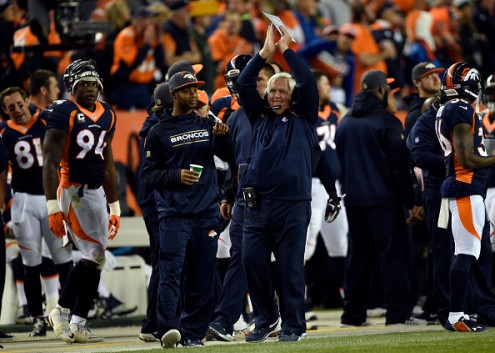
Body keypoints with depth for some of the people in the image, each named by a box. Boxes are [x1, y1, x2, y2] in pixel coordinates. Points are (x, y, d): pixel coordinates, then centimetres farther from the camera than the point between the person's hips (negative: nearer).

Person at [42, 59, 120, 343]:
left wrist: (114, 208, 20)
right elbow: (50, 163, -14)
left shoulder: (107, 114, 14)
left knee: (92, 258, 5)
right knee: (95, 257, -10)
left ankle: (62, 313, 18)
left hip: (97, 192, 7)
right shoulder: (64, 113, -10)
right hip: (72, 190, -7)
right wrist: (53, 207, -20)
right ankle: (77, 324, 1)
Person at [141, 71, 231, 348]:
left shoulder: (207, 125, 14)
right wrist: (176, 175, -13)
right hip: (174, 213, -3)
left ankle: (193, 332, 8)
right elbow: (148, 174, 3)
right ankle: (169, 329, -21)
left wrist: (222, 137, -17)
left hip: (206, 211, 3)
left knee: (203, 275, 3)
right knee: (171, 270, -14)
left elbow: (226, 154, 3)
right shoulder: (160, 131, 5)